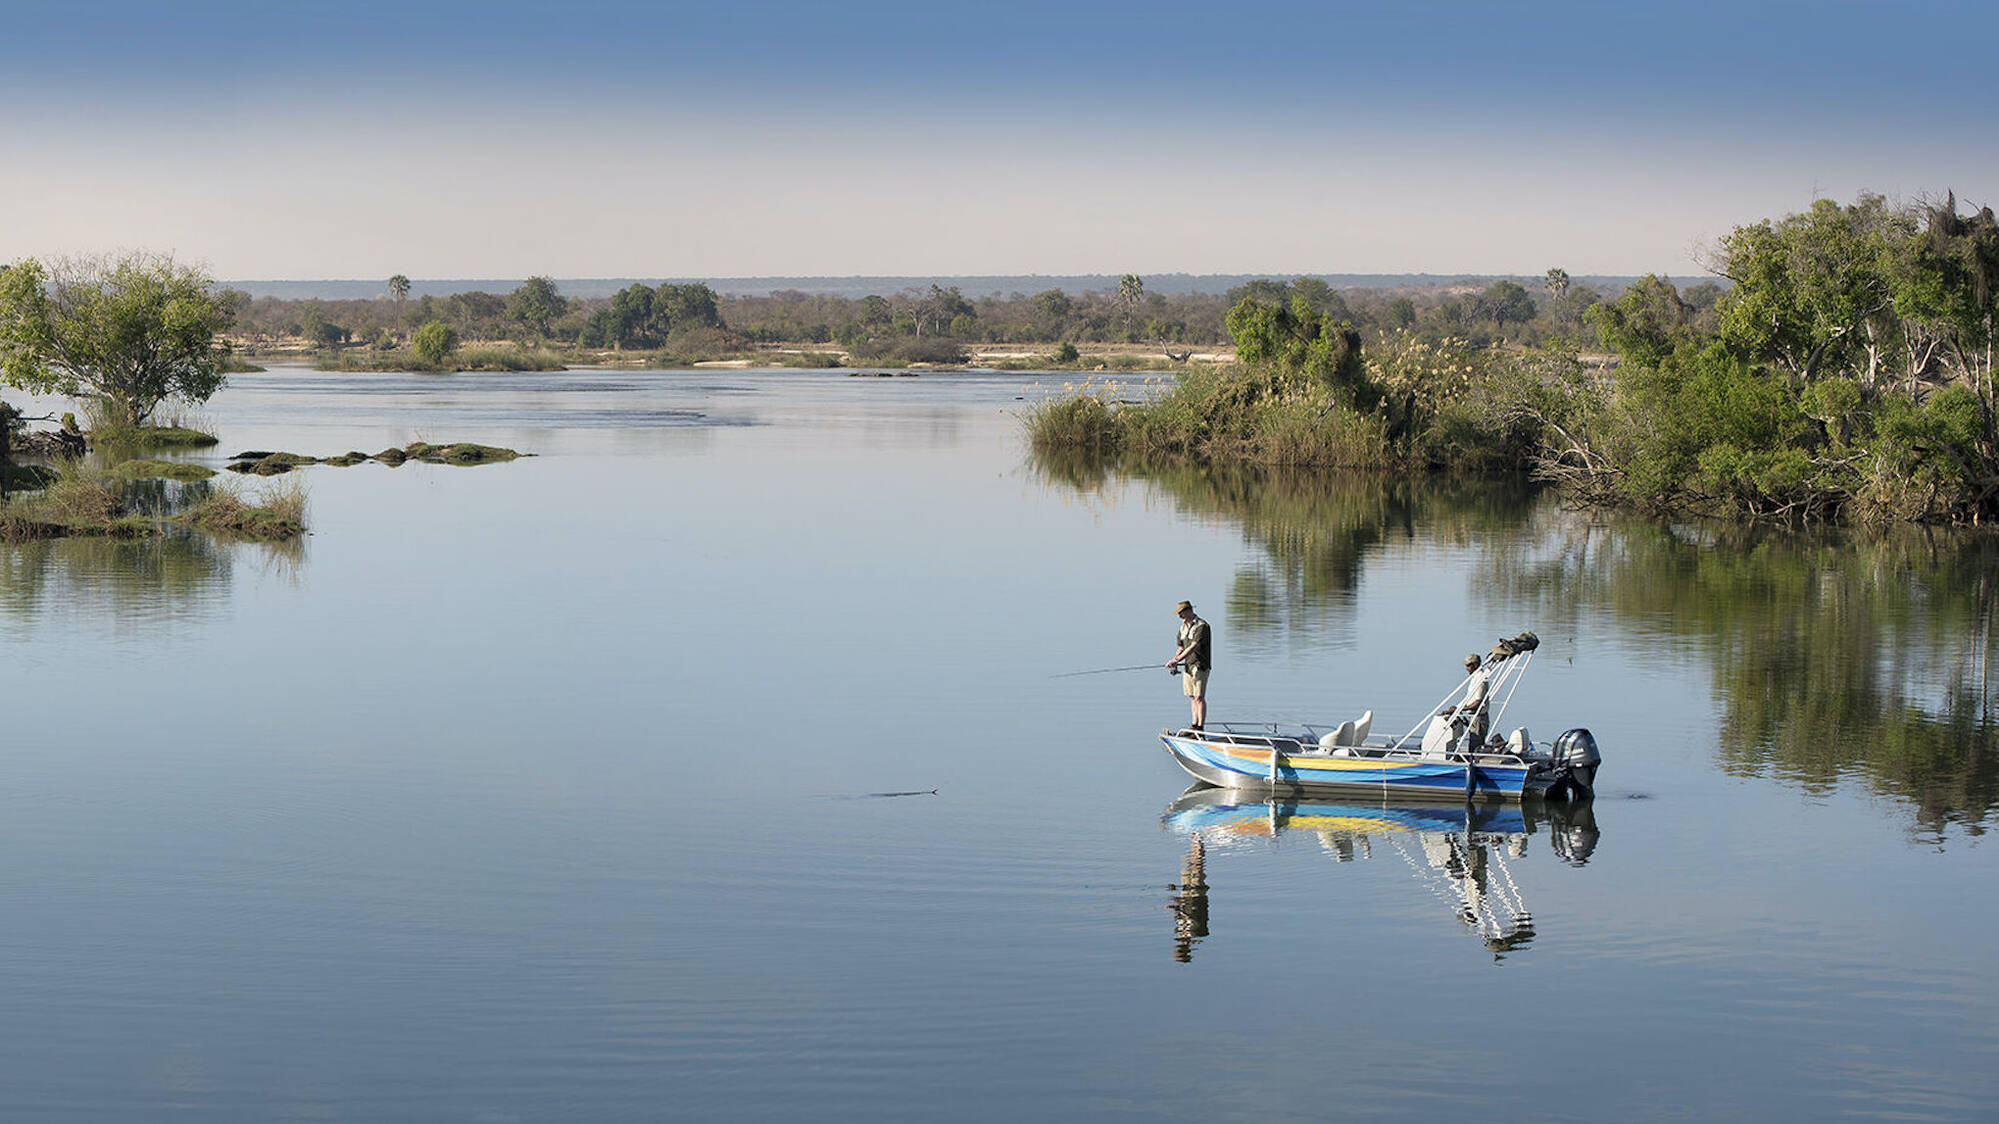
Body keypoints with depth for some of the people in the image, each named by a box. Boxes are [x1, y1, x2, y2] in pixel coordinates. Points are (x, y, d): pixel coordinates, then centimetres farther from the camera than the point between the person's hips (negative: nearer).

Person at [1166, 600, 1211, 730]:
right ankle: (1194, 724, 19)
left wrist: (1177, 659, -27)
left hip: (1200, 666, -8)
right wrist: (1174, 660, -2)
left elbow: (1194, 647, -24)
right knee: (1192, 697, 12)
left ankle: (1201, 728, -9)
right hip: (1187, 666, 8)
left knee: (1199, 697, -9)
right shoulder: (1183, 627, 13)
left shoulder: (1201, 626, -15)